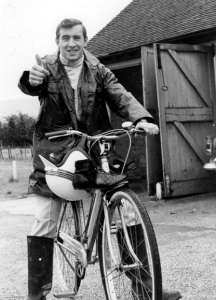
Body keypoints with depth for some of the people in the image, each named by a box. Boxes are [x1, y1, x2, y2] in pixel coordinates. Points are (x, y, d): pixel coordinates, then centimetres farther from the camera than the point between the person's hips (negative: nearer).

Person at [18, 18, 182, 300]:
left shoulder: (98, 71, 8)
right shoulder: (47, 67, 1)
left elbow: (121, 97, -4)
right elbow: (31, 86, -19)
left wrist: (141, 118, -25)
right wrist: (31, 80, -45)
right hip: (54, 153, -2)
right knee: (44, 224, -3)